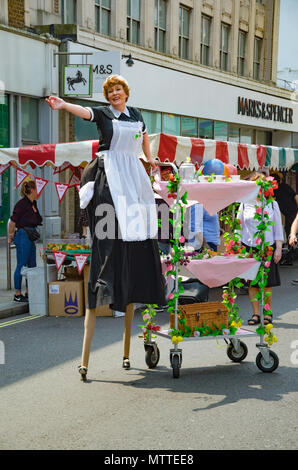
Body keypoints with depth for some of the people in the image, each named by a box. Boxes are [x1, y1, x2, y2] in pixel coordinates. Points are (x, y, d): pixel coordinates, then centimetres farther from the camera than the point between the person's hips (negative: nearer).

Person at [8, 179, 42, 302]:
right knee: (21, 265, -4)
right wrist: (11, 236, -2)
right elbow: (12, 222, -13)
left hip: (30, 237, 9)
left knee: (32, 265, 12)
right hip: (23, 236, -9)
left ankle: (28, 292, 21)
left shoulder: (33, 203, 12)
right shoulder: (22, 204, -15)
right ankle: (17, 294, 3)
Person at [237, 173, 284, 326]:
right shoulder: (245, 204, 7)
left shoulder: (272, 204, 8)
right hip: (249, 247, 0)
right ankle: (255, 313, 9)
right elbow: (239, 226, 11)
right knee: (252, 282, 0)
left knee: (267, 283, -1)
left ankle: (267, 313, 11)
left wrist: (278, 248, 2)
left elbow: (278, 227, 9)